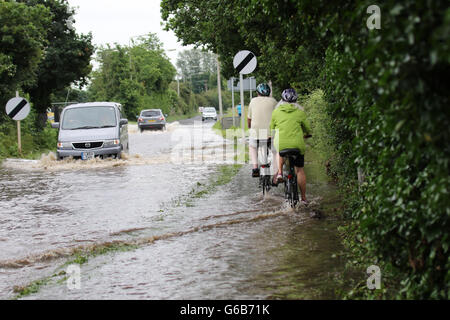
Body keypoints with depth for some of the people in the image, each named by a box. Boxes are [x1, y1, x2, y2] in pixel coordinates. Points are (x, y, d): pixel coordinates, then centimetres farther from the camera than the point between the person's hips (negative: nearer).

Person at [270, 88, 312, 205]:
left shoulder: (276, 112, 7)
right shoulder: (300, 113, 5)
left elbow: (271, 128, 17)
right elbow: (308, 131, 13)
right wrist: (305, 135, 35)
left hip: (281, 144, 1)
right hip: (297, 145, -1)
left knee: (280, 152, 36)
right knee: (299, 170, 10)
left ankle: (280, 172, 15)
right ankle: (303, 198, 12)